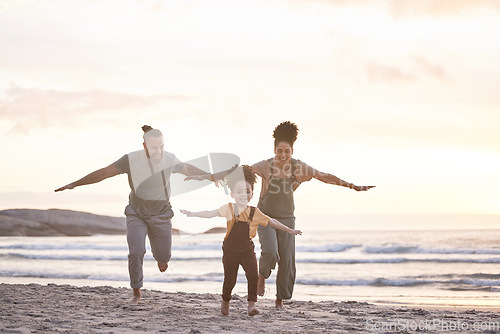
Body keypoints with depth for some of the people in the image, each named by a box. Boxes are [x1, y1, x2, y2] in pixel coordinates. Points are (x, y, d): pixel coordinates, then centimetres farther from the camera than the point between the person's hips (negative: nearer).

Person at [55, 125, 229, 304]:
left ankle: (160, 257, 48)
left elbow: (187, 169, 10)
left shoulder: (169, 159, -12)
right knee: (136, 252, -20)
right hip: (137, 214, -2)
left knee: (163, 257, 7)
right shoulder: (131, 160, -20)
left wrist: (211, 176, 22)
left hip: (161, 215, 2)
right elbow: (103, 173, -15)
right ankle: (136, 293, -2)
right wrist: (75, 184, -16)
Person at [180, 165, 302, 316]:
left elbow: (271, 222, 11)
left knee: (253, 275, -13)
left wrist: (289, 230, 15)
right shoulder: (229, 209, -6)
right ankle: (225, 301, 32)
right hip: (230, 250, -2)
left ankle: (251, 304, -3)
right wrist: (193, 214, -25)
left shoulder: (254, 212, 1)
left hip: (247, 250, 2)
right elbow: (211, 213, -13)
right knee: (230, 279, 6)